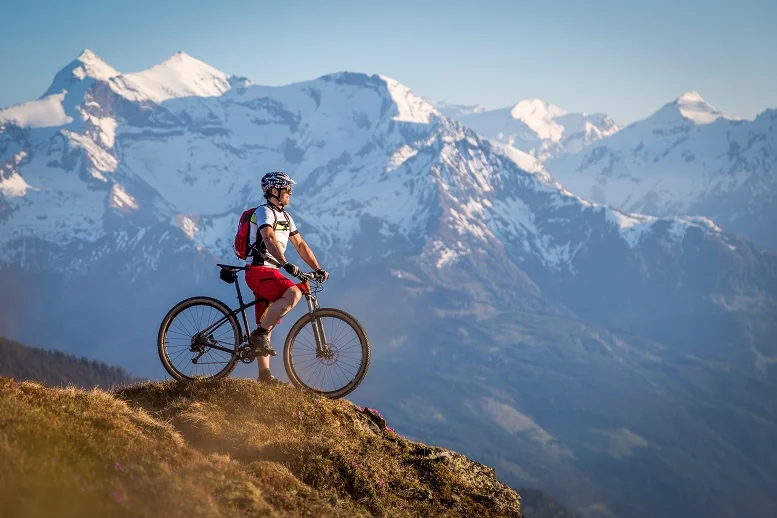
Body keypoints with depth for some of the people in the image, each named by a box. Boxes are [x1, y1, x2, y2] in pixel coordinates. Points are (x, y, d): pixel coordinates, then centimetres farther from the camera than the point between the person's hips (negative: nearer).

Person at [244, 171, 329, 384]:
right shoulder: (264, 212, -11)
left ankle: (264, 374, 11)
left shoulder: (285, 217, 19)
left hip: (270, 272, 9)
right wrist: (286, 264, -40)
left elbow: (300, 244, 18)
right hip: (259, 270, -9)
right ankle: (259, 334, -23)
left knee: (266, 323, 9)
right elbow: (269, 239, -28)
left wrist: (317, 268, 8)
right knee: (293, 293, -30)